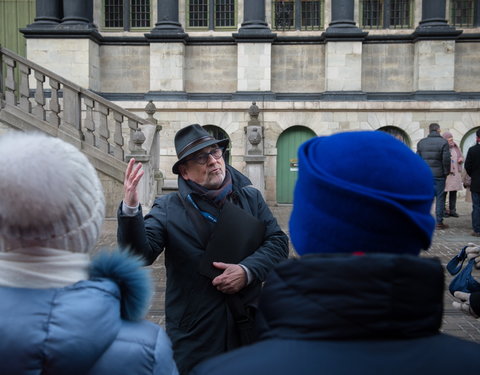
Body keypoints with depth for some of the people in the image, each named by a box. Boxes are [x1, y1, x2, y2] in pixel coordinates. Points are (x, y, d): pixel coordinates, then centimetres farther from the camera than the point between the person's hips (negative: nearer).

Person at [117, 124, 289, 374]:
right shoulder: (167, 209, -6)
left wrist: (248, 270, -16)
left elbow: (278, 241, 1)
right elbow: (140, 255, -16)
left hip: (247, 327, 3)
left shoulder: (251, 197, 2)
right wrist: (130, 210, -32)